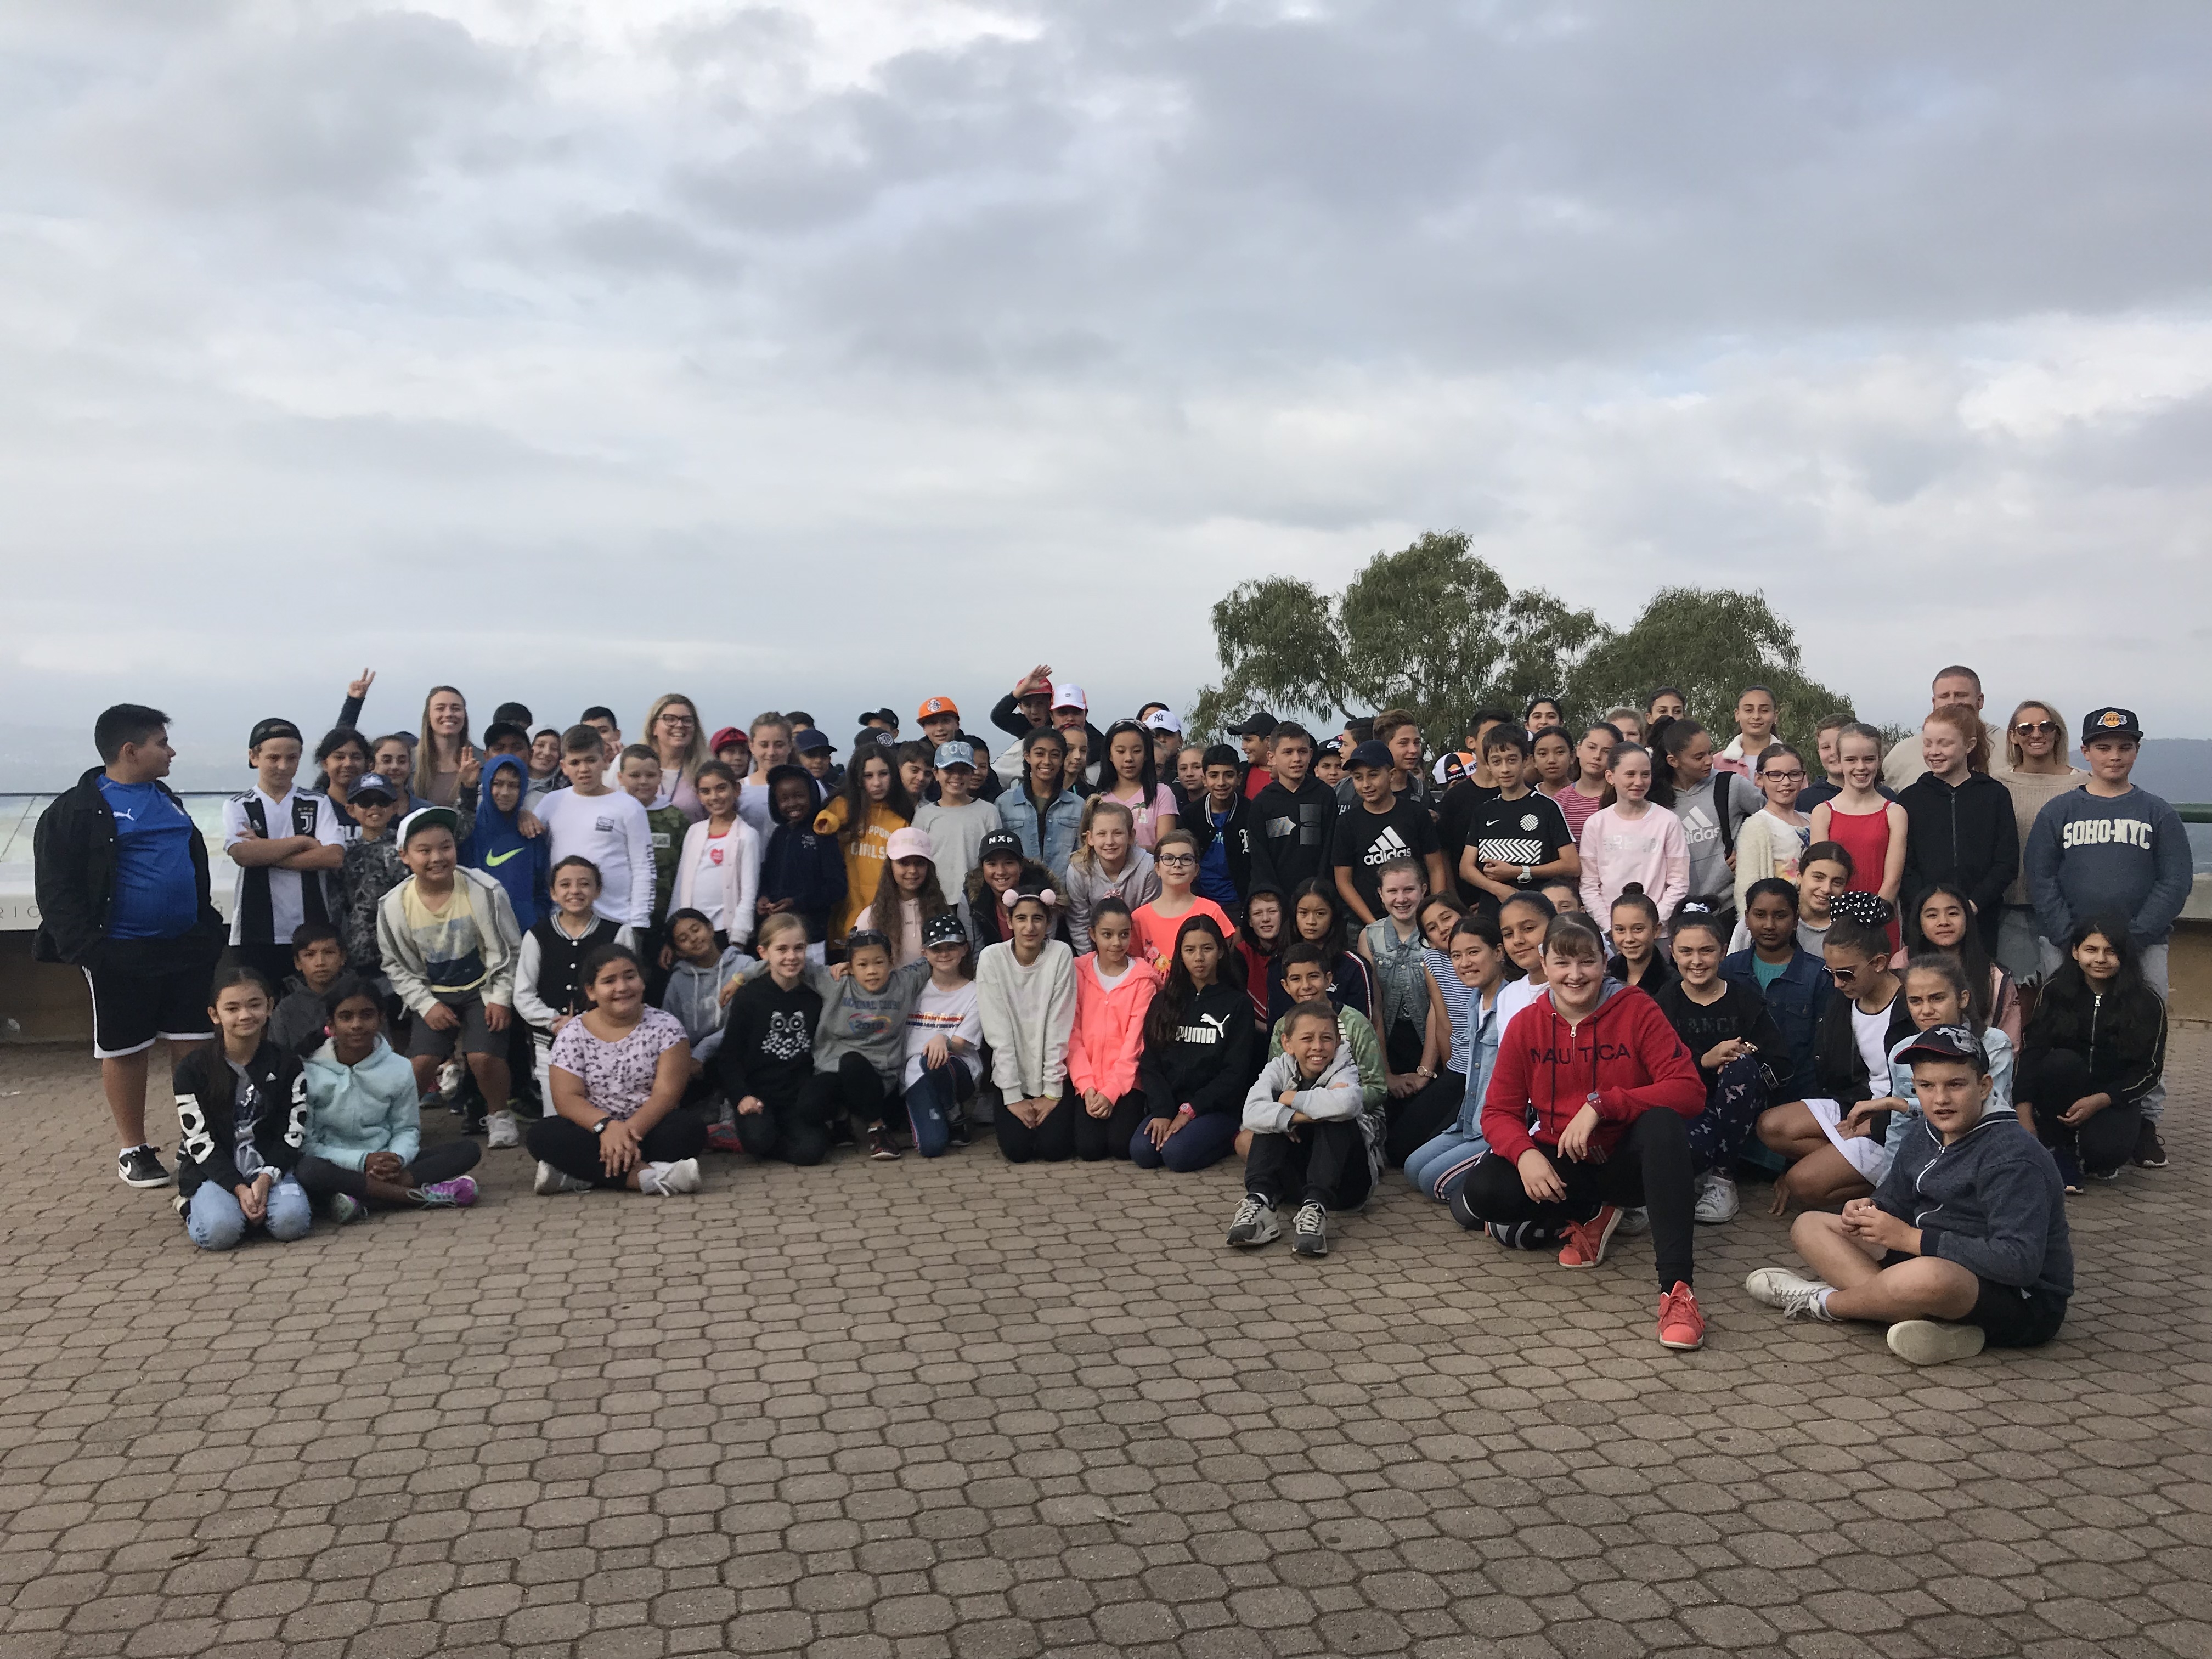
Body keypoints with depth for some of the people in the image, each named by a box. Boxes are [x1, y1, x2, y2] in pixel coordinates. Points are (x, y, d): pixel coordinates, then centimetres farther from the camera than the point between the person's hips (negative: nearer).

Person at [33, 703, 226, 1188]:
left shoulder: (168, 801, 14)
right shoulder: (75, 811, -8)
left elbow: (197, 868, 22)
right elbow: (56, 889, -12)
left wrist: (208, 929, 13)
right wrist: (87, 950, -19)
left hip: (185, 950, 6)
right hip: (122, 956, -6)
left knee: (193, 1045, 7)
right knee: (126, 1052, 5)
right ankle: (133, 1149, 17)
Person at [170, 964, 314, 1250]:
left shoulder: (286, 1064, 1)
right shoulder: (192, 1069, -5)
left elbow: (292, 1135, 0)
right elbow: (200, 1143, -7)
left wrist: (265, 1179, -18)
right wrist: (239, 1188, -19)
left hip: (270, 1164, 1)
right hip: (212, 1169, 0)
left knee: (291, 1222, -29)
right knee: (217, 1231, -29)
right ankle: (194, 1204, 6)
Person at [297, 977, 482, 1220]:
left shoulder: (399, 1069, 4)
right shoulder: (309, 1073, -5)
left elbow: (407, 1129, 9)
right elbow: (306, 1144, -6)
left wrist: (397, 1159, -15)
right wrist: (362, 1161, -19)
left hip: (385, 1163, 4)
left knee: (467, 1149, -16)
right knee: (308, 1172, -39)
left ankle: (360, 1198, -31)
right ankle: (424, 1196, -34)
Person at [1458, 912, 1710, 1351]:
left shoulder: (1637, 1010, -8)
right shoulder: (1525, 1025, -1)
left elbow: (1689, 1090, -19)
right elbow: (1499, 1112, -1)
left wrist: (1600, 1105, -29)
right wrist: (1524, 1153, -25)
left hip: (1624, 1162, -2)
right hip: (1559, 1165, 2)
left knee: (1664, 1121, -36)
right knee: (1483, 1192, -26)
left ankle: (1677, 1286, -39)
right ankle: (1589, 1215, 2)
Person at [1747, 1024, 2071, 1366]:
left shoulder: (2012, 1159, -21)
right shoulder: (1925, 1132, 5)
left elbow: (2020, 1262, -30)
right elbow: (1894, 1202, 15)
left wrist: (1910, 1238, -27)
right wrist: (1868, 1211, -11)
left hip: (2023, 1303, -9)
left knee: (1930, 1275, -44)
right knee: (1809, 1226, 5)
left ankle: (1821, 1302, -11)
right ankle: (1932, 1323, -18)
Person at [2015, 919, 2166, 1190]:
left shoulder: (2148, 1003, -4)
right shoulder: (2055, 993, -3)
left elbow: (2150, 1071, -3)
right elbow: (2031, 1053, -8)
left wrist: (2100, 1101, -19)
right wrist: (2024, 1117, -19)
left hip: (2115, 1100, -1)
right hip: (2061, 1096, 1)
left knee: (2107, 1150, -33)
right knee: (2062, 1062, -33)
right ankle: (2059, 1151, -16)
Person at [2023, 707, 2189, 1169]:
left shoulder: (2159, 814, 9)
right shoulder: (2059, 811, 8)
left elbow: (2175, 883, 1)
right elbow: (2040, 879, 1)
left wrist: (2134, 937, -11)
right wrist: (2071, 938, -11)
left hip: (2143, 946, 0)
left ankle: (2145, 1122, 8)